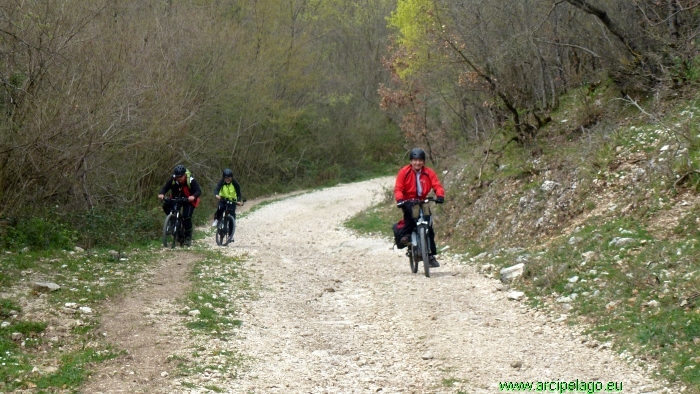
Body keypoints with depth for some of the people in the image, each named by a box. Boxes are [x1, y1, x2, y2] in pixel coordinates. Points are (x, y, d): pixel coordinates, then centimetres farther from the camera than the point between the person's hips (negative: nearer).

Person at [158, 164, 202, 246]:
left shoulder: (191, 180, -25)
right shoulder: (172, 179, -17)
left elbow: (198, 191, -29)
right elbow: (165, 187, -17)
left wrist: (193, 196, -51)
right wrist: (161, 193, -40)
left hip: (189, 200, -4)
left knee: (186, 217, -19)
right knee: (166, 206, -23)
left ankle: (188, 237, -3)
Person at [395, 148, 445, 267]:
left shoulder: (429, 173, -3)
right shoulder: (404, 172, -7)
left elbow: (437, 186, -9)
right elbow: (398, 188, -10)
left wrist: (440, 196, -29)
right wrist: (399, 199, -29)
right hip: (408, 201, -3)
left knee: (429, 227, -4)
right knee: (409, 210, -39)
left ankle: (431, 255, 5)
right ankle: (406, 235, -26)